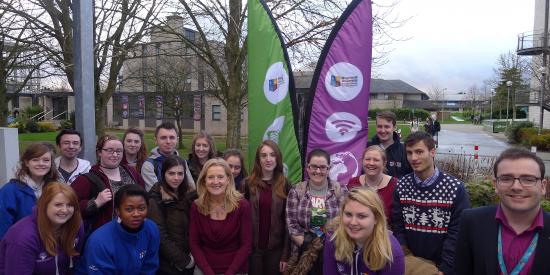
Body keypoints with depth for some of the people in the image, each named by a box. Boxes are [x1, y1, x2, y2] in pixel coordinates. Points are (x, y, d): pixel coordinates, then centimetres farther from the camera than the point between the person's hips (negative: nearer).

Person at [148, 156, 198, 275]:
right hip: (167, 265, -5)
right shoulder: (155, 200, -14)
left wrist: (193, 254, -8)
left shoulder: (190, 195, 2)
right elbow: (160, 237, -17)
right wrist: (183, 260, -13)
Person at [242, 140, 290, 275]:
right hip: (252, 247, 0)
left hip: (276, 249, 0)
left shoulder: (285, 186, -1)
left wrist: (286, 255, -6)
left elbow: (289, 221, -2)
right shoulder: (248, 184, -2)